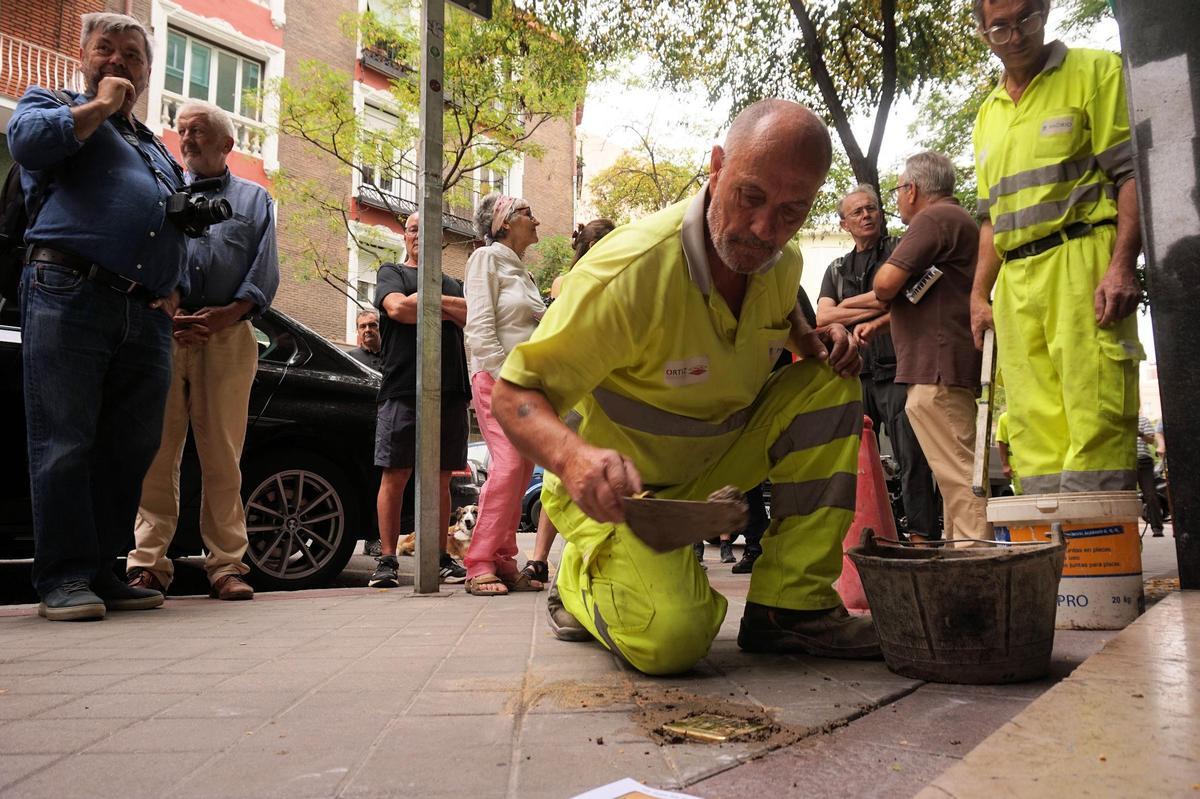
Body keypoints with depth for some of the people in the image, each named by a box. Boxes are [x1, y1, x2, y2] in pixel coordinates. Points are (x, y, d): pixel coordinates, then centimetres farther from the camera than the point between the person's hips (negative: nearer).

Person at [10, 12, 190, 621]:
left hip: (146, 318, 5)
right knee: (65, 445, -8)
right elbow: (29, 141, -6)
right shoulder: (49, 104, 18)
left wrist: (175, 287, 12)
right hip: (68, 296, -5)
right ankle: (63, 578, -4)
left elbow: (180, 232, 29)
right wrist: (100, 105, 5)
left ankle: (100, 572, 10)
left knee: (130, 450, 2)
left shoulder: (159, 152, 32)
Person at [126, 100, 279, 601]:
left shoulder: (254, 199, 19)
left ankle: (226, 564, 1)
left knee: (222, 457, -3)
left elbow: (265, 274, 6)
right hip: (162, 334, 1)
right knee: (156, 453, -3)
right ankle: (148, 563, 1)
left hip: (228, 339, -1)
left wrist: (225, 316, -11)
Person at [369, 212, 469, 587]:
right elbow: (397, 307, -9)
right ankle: (387, 560, 3)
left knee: (441, 480, 5)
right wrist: (445, 312, -1)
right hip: (402, 391, -3)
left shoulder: (451, 284, 23)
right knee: (394, 476, -3)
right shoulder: (392, 272, 13)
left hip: (450, 392, 3)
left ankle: (440, 558, 11)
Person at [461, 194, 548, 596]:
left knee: (522, 469, 2)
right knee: (508, 464, -18)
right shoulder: (487, 258, 0)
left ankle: (503, 561, 7)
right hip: (495, 375, -8)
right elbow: (480, 327, -11)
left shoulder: (524, 272, 23)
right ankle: (479, 565, -13)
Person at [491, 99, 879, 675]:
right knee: (673, 636, -30)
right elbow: (515, 394, -25)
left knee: (832, 383, -11)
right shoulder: (632, 267, -28)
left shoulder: (783, 262, -5)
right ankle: (583, 579, 7)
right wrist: (575, 458, -46)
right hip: (620, 486, -7)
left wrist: (815, 342, -3)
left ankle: (791, 606, -8)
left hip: (715, 458, 7)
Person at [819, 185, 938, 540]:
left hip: (896, 370, -4)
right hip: (854, 375, 4)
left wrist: (853, 308, -4)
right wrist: (877, 306, -5)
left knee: (912, 460, -8)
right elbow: (822, 318, 6)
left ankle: (925, 539, -6)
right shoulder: (837, 269, 22)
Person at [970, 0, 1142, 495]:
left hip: (1081, 261, -5)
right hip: (1016, 280, 6)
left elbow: (1132, 173, -3)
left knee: (1094, 417, -13)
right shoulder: (988, 114, 24)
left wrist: (1122, 265, -15)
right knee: (1034, 429, 0)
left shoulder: (1094, 71, 7)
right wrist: (979, 296, 17)